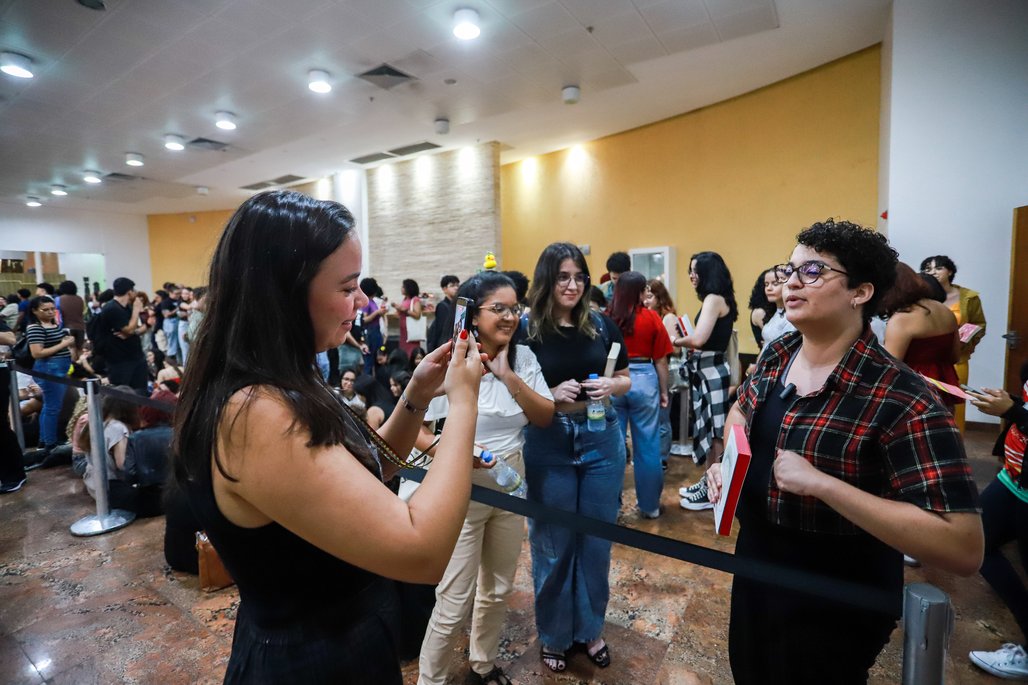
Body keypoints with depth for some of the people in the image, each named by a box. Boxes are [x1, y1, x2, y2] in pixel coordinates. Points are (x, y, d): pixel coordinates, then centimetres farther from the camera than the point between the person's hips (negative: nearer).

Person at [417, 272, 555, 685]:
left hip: (511, 486, 6)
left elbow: (546, 418, -5)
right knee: (454, 602, 5)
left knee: (498, 589, 22)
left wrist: (508, 376, -16)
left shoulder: (523, 357, -2)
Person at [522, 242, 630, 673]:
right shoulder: (527, 330, -9)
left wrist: (609, 387, -12)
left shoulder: (602, 325, 0)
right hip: (548, 445, -3)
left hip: (601, 440, 3)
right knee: (552, 545, 12)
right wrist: (552, 395, -21)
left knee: (596, 541, 16)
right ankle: (554, 635, 36)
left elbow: (626, 380, 9)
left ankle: (590, 629, 40)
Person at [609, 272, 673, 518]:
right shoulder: (651, 318, -3)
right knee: (647, 447, 11)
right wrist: (664, 391, 8)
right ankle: (650, 505, 23)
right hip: (643, 381, -1)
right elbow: (661, 361, -2)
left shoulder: (605, 319, 0)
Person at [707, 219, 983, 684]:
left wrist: (820, 483, -36)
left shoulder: (901, 400, -27)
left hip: (834, 611, -6)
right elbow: (741, 410, 14)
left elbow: (964, 548, -30)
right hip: (754, 574, 6)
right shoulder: (776, 354, -6)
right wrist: (725, 462, -3)